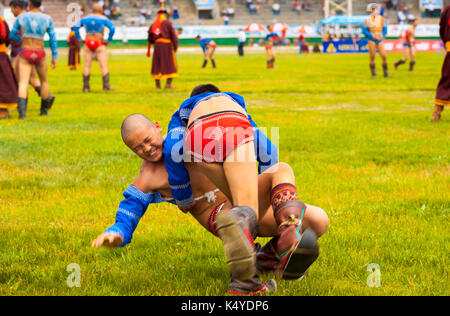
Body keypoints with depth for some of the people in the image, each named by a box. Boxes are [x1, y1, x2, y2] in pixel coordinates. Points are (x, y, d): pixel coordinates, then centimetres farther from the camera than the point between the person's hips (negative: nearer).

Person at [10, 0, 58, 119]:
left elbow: (12, 35, 8)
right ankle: (44, 109, 30)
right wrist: (54, 57, 6)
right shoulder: (47, 19, 0)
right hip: (39, 54, 1)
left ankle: (22, 110, -33)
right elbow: (53, 39, -1)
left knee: (23, 83, -10)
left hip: (25, 54, -1)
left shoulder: (21, 17, -2)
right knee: (44, 80, 24)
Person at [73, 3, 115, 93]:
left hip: (88, 44, 3)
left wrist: (79, 39, 5)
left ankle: (85, 87, 2)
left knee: (87, 65, 4)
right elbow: (112, 28, -13)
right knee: (104, 65, -3)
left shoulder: (85, 18, 8)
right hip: (99, 44, -3)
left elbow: (75, 27, 4)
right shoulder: (103, 19, -2)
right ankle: (106, 86, -10)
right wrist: (108, 40, -5)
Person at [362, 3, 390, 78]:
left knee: (384, 56, -7)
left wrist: (382, 35, -9)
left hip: (380, 40, 1)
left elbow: (384, 29, 10)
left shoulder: (381, 18, 8)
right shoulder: (367, 20, 2)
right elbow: (364, 30, -3)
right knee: (372, 57, -2)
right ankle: (373, 73, 4)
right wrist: (372, 36, -13)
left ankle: (386, 73, -1)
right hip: (372, 40, -1)